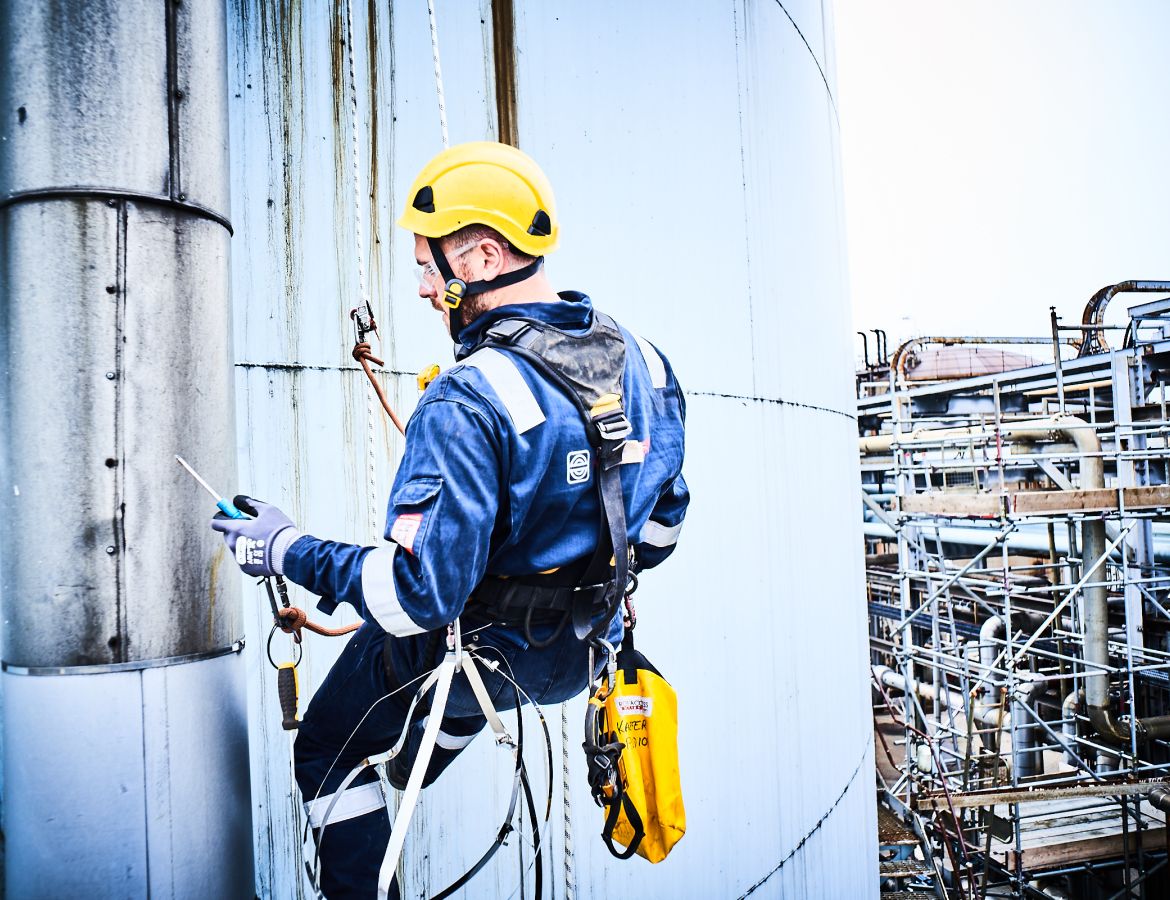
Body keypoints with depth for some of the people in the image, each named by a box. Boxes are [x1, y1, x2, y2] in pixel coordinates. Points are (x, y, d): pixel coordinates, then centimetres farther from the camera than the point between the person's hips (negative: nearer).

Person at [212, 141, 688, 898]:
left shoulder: (467, 404, -31)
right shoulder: (643, 361, -8)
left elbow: (421, 591, -32)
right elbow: (661, 525, 3)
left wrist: (287, 550, -17)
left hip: (478, 656, -7)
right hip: (581, 652, 7)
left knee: (326, 754, 22)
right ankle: (415, 772, 62)